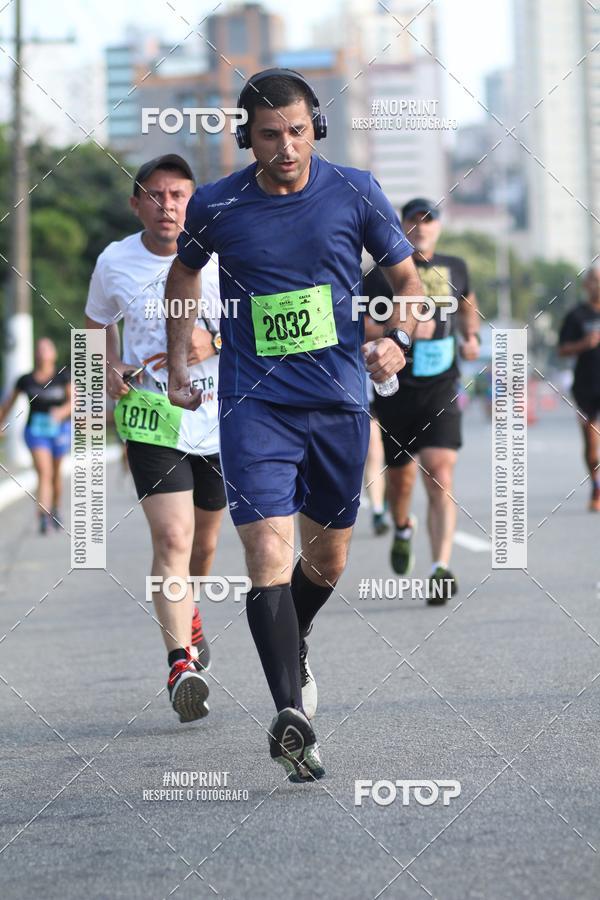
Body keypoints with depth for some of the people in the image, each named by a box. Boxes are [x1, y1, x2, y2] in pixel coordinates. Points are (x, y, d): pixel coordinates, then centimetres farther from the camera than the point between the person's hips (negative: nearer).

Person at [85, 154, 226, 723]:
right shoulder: (114, 262, -1)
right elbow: (97, 322, 18)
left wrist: (213, 343, -20)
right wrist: (110, 369, -1)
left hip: (218, 418, 1)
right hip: (150, 419, -1)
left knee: (204, 542, 17)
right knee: (172, 538, -18)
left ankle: (188, 615, 48)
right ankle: (181, 663, -23)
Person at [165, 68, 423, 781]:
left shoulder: (355, 193, -2)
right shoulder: (216, 206, -3)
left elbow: (407, 278, 8)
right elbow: (184, 272, 18)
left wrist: (398, 339, -11)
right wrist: (177, 366, 15)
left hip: (339, 405, 2)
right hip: (254, 406, -2)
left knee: (327, 562, 15)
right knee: (270, 556, -18)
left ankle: (292, 647, 46)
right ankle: (290, 714, -24)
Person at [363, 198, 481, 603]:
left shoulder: (454, 269, 9)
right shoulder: (382, 273, -2)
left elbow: (468, 305, 31)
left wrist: (471, 336, 12)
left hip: (441, 391, 1)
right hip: (395, 391, -1)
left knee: (440, 477, -14)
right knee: (400, 477, 12)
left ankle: (441, 569, -20)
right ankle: (403, 528, 47)